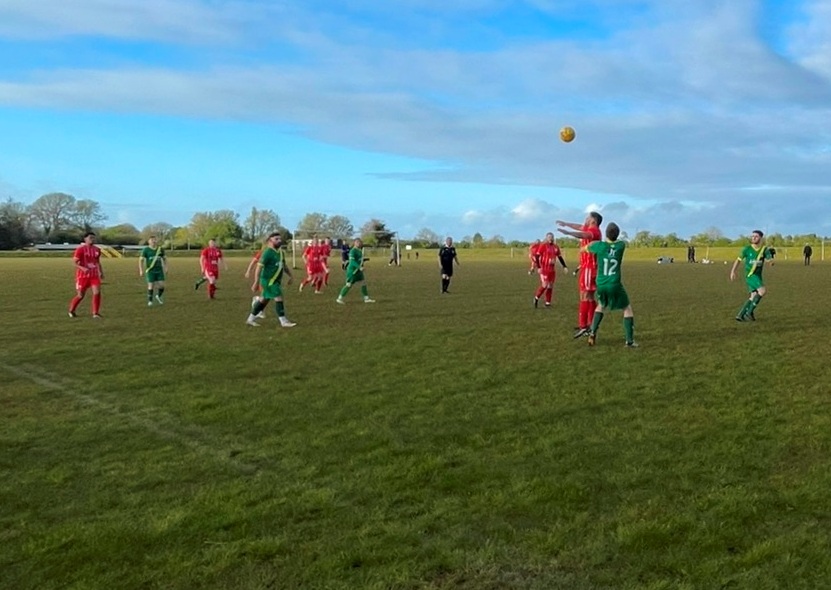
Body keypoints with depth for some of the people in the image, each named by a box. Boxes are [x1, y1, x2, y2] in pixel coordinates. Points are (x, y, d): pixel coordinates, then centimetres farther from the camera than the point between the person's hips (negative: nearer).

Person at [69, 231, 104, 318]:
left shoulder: (96, 249, 7)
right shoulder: (80, 249, -11)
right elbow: (74, 262, -12)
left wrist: (101, 272, 15)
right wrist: (83, 268, -28)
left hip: (94, 275, 4)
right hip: (82, 275, -4)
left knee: (97, 292, -13)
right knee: (80, 295, 4)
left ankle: (95, 313, -4)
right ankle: (71, 311, 29)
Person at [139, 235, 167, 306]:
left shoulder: (160, 249, 5)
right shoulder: (146, 249, -5)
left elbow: (164, 259, 16)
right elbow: (141, 260, -4)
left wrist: (166, 268, 8)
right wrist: (141, 270, -10)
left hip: (159, 270, 3)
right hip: (150, 270, -3)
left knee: (161, 285, -3)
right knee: (151, 285, -4)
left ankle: (158, 296, 25)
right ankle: (150, 301, 11)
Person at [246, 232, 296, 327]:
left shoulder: (280, 252, 11)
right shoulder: (267, 252, -16)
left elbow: (284, 265, 25)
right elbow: (259, 266, -19)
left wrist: (290, 275, 16)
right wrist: (256, 282, -22)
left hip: (275, 281, 9)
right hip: (268, 280, -9)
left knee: (264, 300, 14)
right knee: (279, 298, -9)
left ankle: (251, 319, 25)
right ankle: (284, 321, -1)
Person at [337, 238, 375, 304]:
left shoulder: (359, 250, 10)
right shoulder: (353, 251, -16)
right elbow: (352, 261, -26)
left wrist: (365, 259, 13)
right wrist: (359, 267, -33)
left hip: (358, 270, 9)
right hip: (352, 270, -9)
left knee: (363, 283, 8)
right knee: (349, 285, -4)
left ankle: (366, 299, 16)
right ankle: (339, 298, 7)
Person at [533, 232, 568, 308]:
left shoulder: (556, 247, 10)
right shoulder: (543, 246, -9)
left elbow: (560, 257, 20)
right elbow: (537, 256, -11)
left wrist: (564, 266, 15)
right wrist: (539, 267, -18)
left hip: (552, 270, 6)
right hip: (544, 269, -6)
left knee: (550, 286, 7)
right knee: (544, 285, -12)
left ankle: (548, 303, 14)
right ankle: (536, 298, 12)